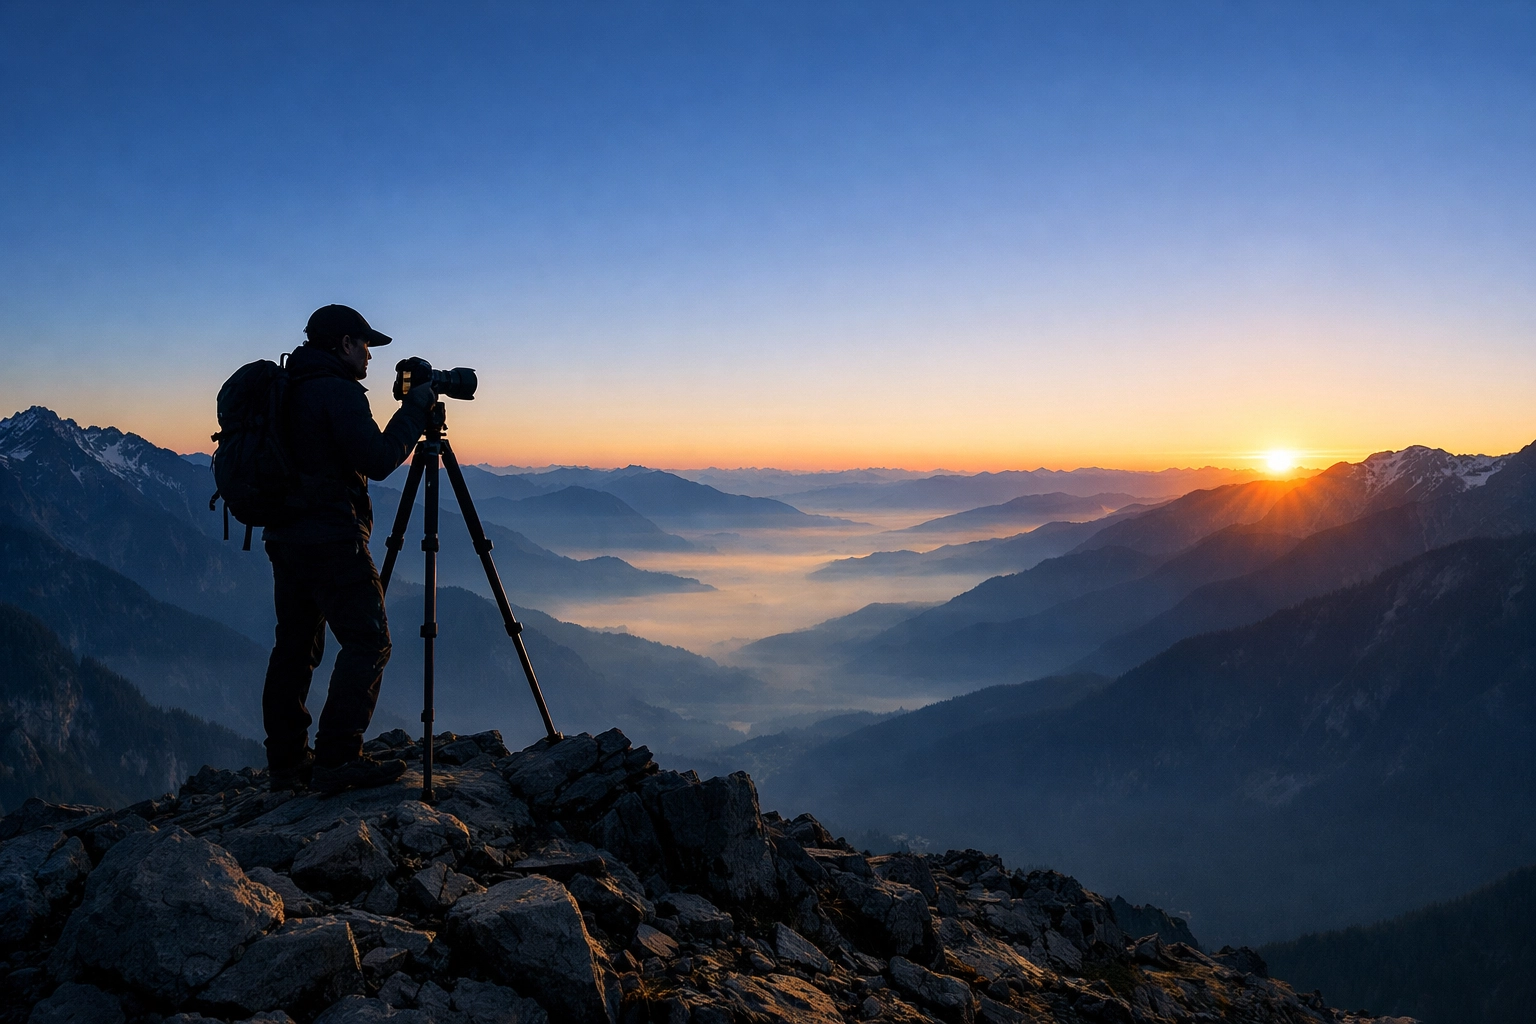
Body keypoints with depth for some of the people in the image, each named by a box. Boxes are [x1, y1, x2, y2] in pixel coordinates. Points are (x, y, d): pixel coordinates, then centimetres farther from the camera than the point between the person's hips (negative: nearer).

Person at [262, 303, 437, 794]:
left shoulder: (289, 389, 17)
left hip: (284, 536, 10)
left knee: (294, 646, 12)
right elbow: (378, 461, -18)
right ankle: (337, 761, -9)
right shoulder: (338, 391, -12)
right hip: (332, 540, -10)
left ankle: (287, 762, 17)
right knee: (368, 642, -6)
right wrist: (415, 409, -9)